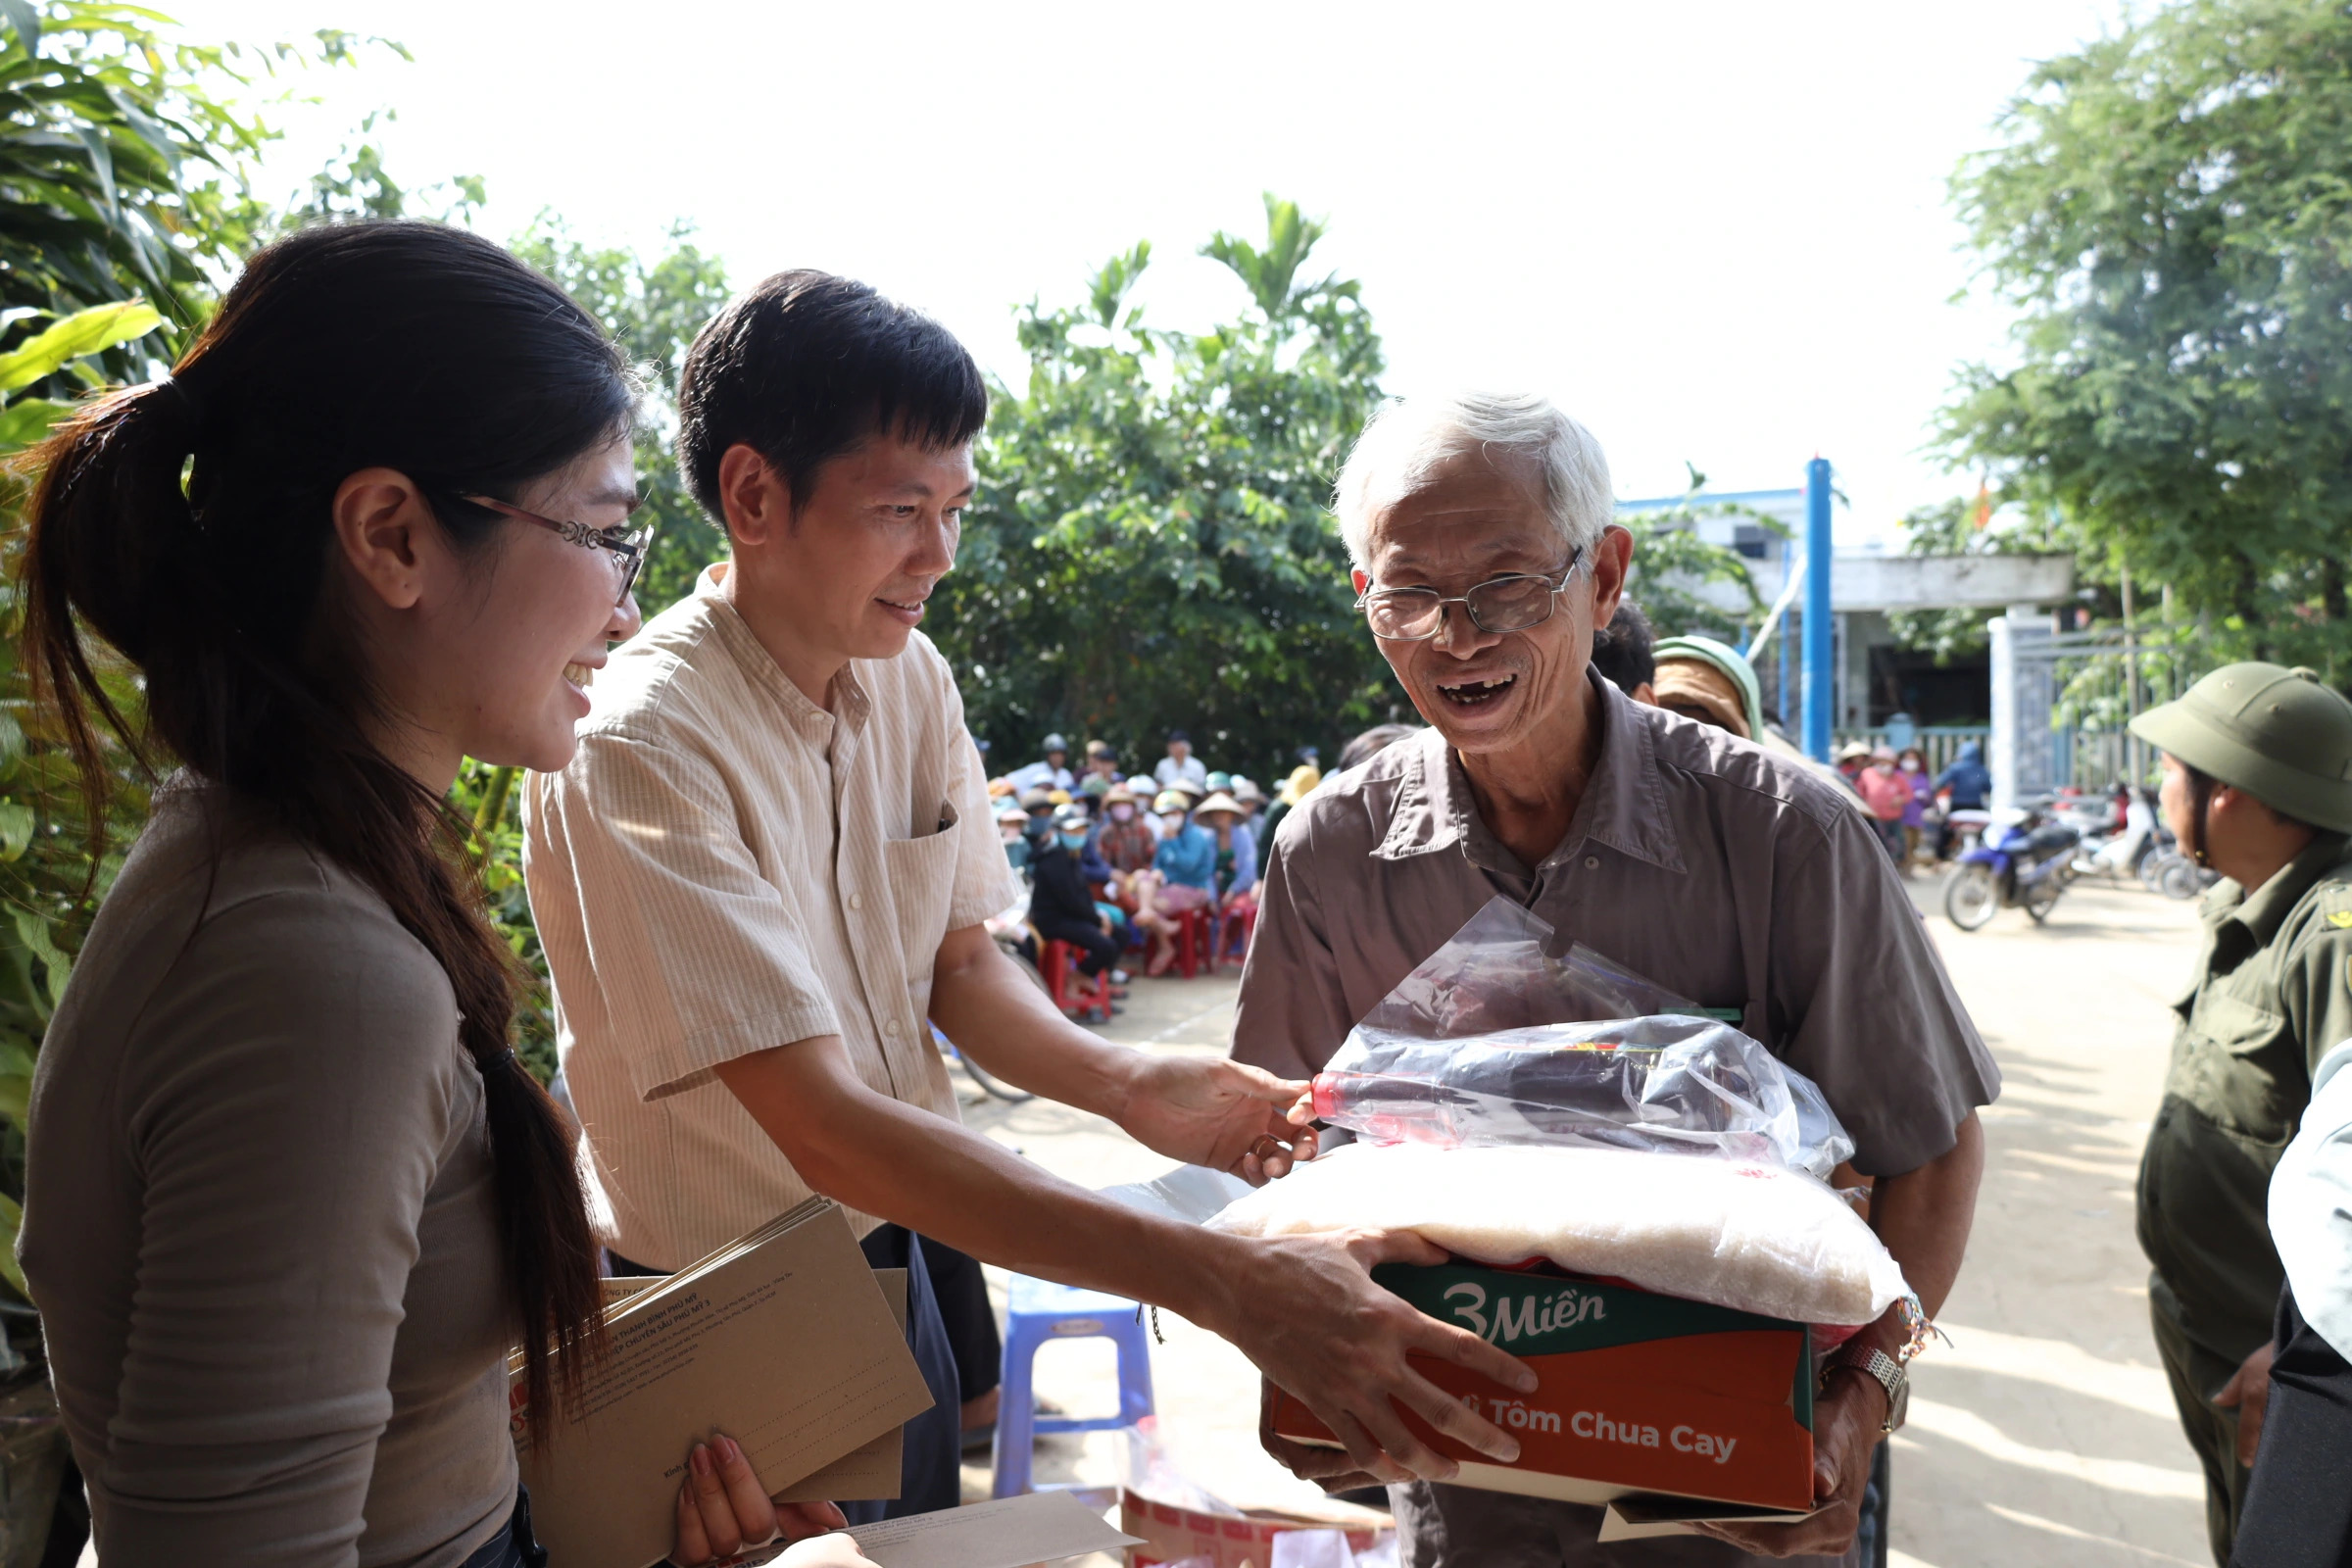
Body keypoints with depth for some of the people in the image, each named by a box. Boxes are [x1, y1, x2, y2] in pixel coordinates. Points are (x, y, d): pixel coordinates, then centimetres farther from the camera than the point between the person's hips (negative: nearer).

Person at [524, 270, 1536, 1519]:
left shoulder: (914, 679, -4)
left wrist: (1125, 1084, -17)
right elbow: (826, 1129, -34)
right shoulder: (639, 747, -28)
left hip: (897, 1262, 7)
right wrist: (1226, 1283, -39)